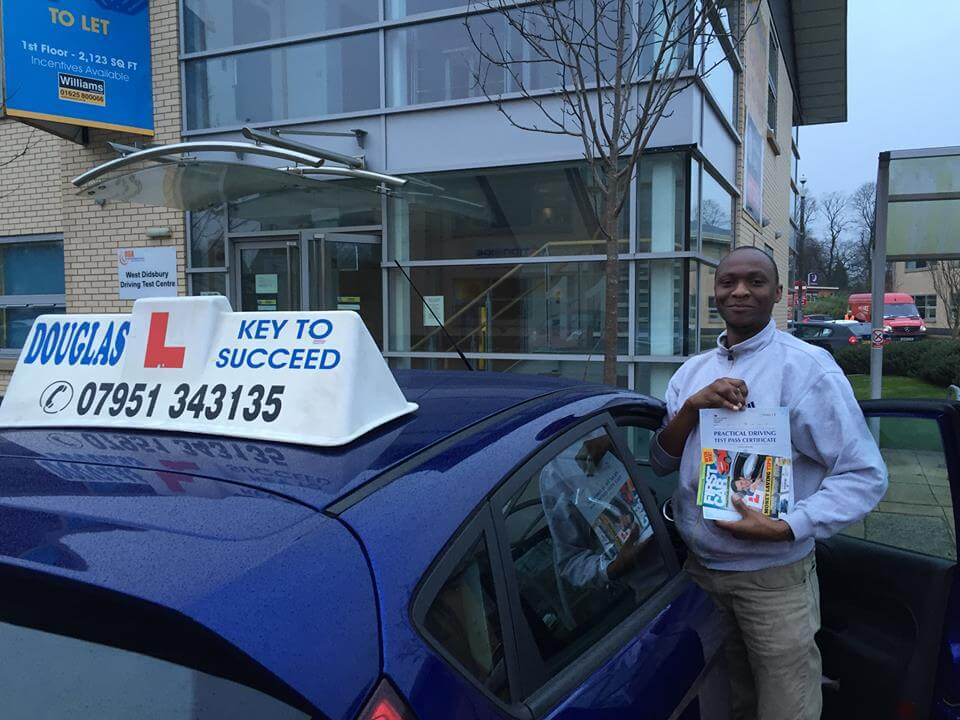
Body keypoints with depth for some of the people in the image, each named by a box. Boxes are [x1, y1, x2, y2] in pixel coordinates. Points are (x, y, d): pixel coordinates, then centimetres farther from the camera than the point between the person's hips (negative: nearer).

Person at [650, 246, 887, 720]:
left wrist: (784, 528, -26)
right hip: (700, 570, 5)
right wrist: (692, 406, -15)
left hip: (773, 578, -5)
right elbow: (660, 463, 3)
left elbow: (865, 475, -15)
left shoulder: (805, 367, -12)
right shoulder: (691, 373, 6)